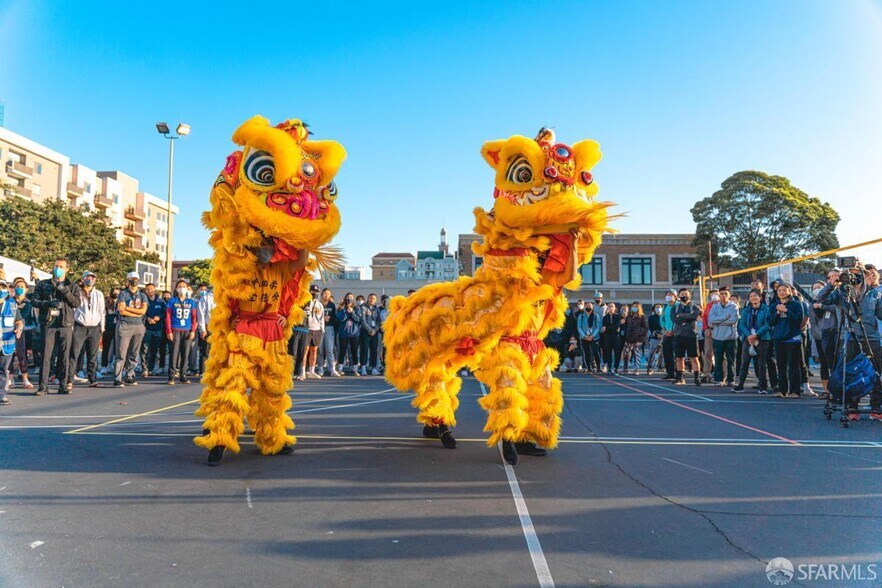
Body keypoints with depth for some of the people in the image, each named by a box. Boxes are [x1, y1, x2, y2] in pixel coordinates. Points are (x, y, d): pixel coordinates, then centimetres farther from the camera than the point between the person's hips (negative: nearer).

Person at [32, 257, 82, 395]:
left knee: (64, 356, 3)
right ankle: (43, 385, -1)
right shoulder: (43, 284, 12)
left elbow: (76, 303, -2)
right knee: (46, 355, -4)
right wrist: (50, 303, -13)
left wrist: (64, 291, -13)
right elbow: (35, 301, 4)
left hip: (66, 324, 0)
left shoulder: (73, 287, 11)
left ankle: (63, 385, 10)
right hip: (48, 323, 0)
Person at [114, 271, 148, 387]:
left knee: (134, 354, 7)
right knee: (121, 354, -7)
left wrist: (127, 308, -7)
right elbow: (122, 311, -9)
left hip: (139, 326, 4)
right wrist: (137, 313, -5)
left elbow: (143, 310, -3)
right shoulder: (123, 294, 4)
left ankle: (129, 376, 16)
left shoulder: (142, 296, 14)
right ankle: (117, 379, -7)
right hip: (125, 325, -4)